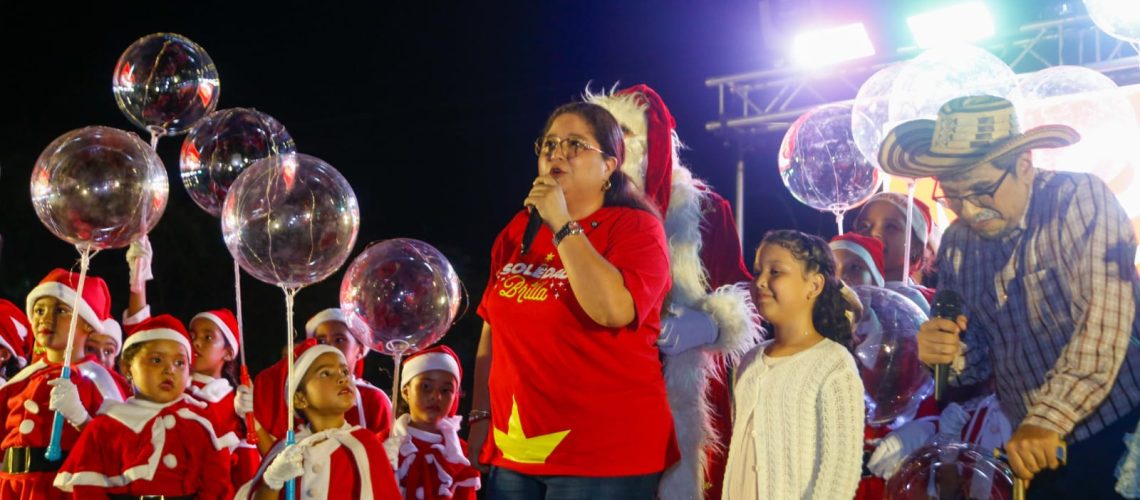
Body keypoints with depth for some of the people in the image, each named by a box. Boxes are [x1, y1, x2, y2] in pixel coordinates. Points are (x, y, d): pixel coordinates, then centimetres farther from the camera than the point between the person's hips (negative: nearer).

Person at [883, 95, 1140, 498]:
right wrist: (945, 354, -13)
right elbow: (977, 360, 9)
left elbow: (1103, 319, -25)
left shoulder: (1080, 201, -13)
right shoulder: (957, 246, 4)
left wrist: (1048, 417, -33)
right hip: (1040, 450, 5)